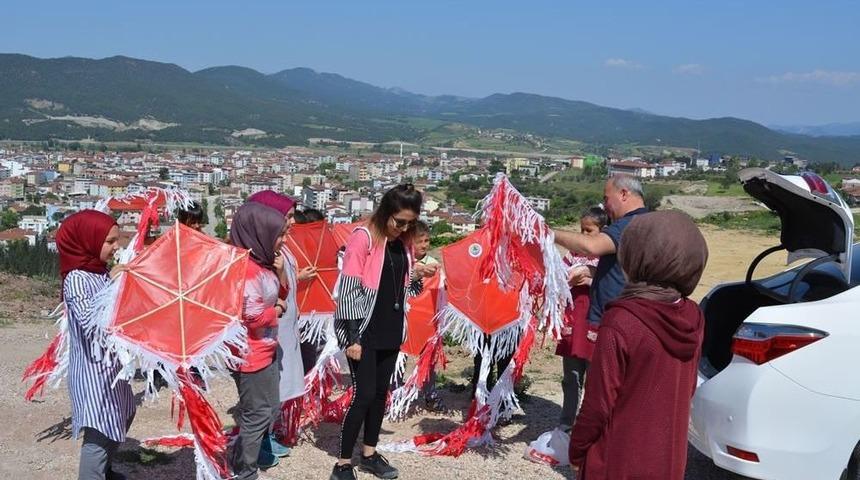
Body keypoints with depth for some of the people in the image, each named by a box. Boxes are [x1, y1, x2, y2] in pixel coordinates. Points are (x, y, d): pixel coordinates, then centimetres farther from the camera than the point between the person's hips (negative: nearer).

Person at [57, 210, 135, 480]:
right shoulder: (76, 279, -19)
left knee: (122, 417, 23)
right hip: (93, 368, -10)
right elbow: (89, 321, -32)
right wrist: (112, 284, -30)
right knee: (99, 432, -5)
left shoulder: (101, 273, 5)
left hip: (110, 363, 10)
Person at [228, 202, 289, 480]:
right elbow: (253, 317, -27)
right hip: (251, 354, -10)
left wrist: (278, 272, 0)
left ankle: (256, 455, 37)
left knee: (269, 408, 21)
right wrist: (277, 311, -9)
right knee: (256, 414, 1)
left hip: (265, 351, 10)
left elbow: (271, 297, 16)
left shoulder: (259, 263, 8)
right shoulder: (247, 267, -24)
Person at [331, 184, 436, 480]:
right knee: (364, 395, -5)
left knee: (381, 393, 13)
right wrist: (352, 337, -17)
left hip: (390, 331, 7)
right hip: (363, 332, -6)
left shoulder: (404, 242, 6)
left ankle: (369, 455, 28)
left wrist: (421, 277, -6)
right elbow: (348, 290, -15)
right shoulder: (363, 237, -14)